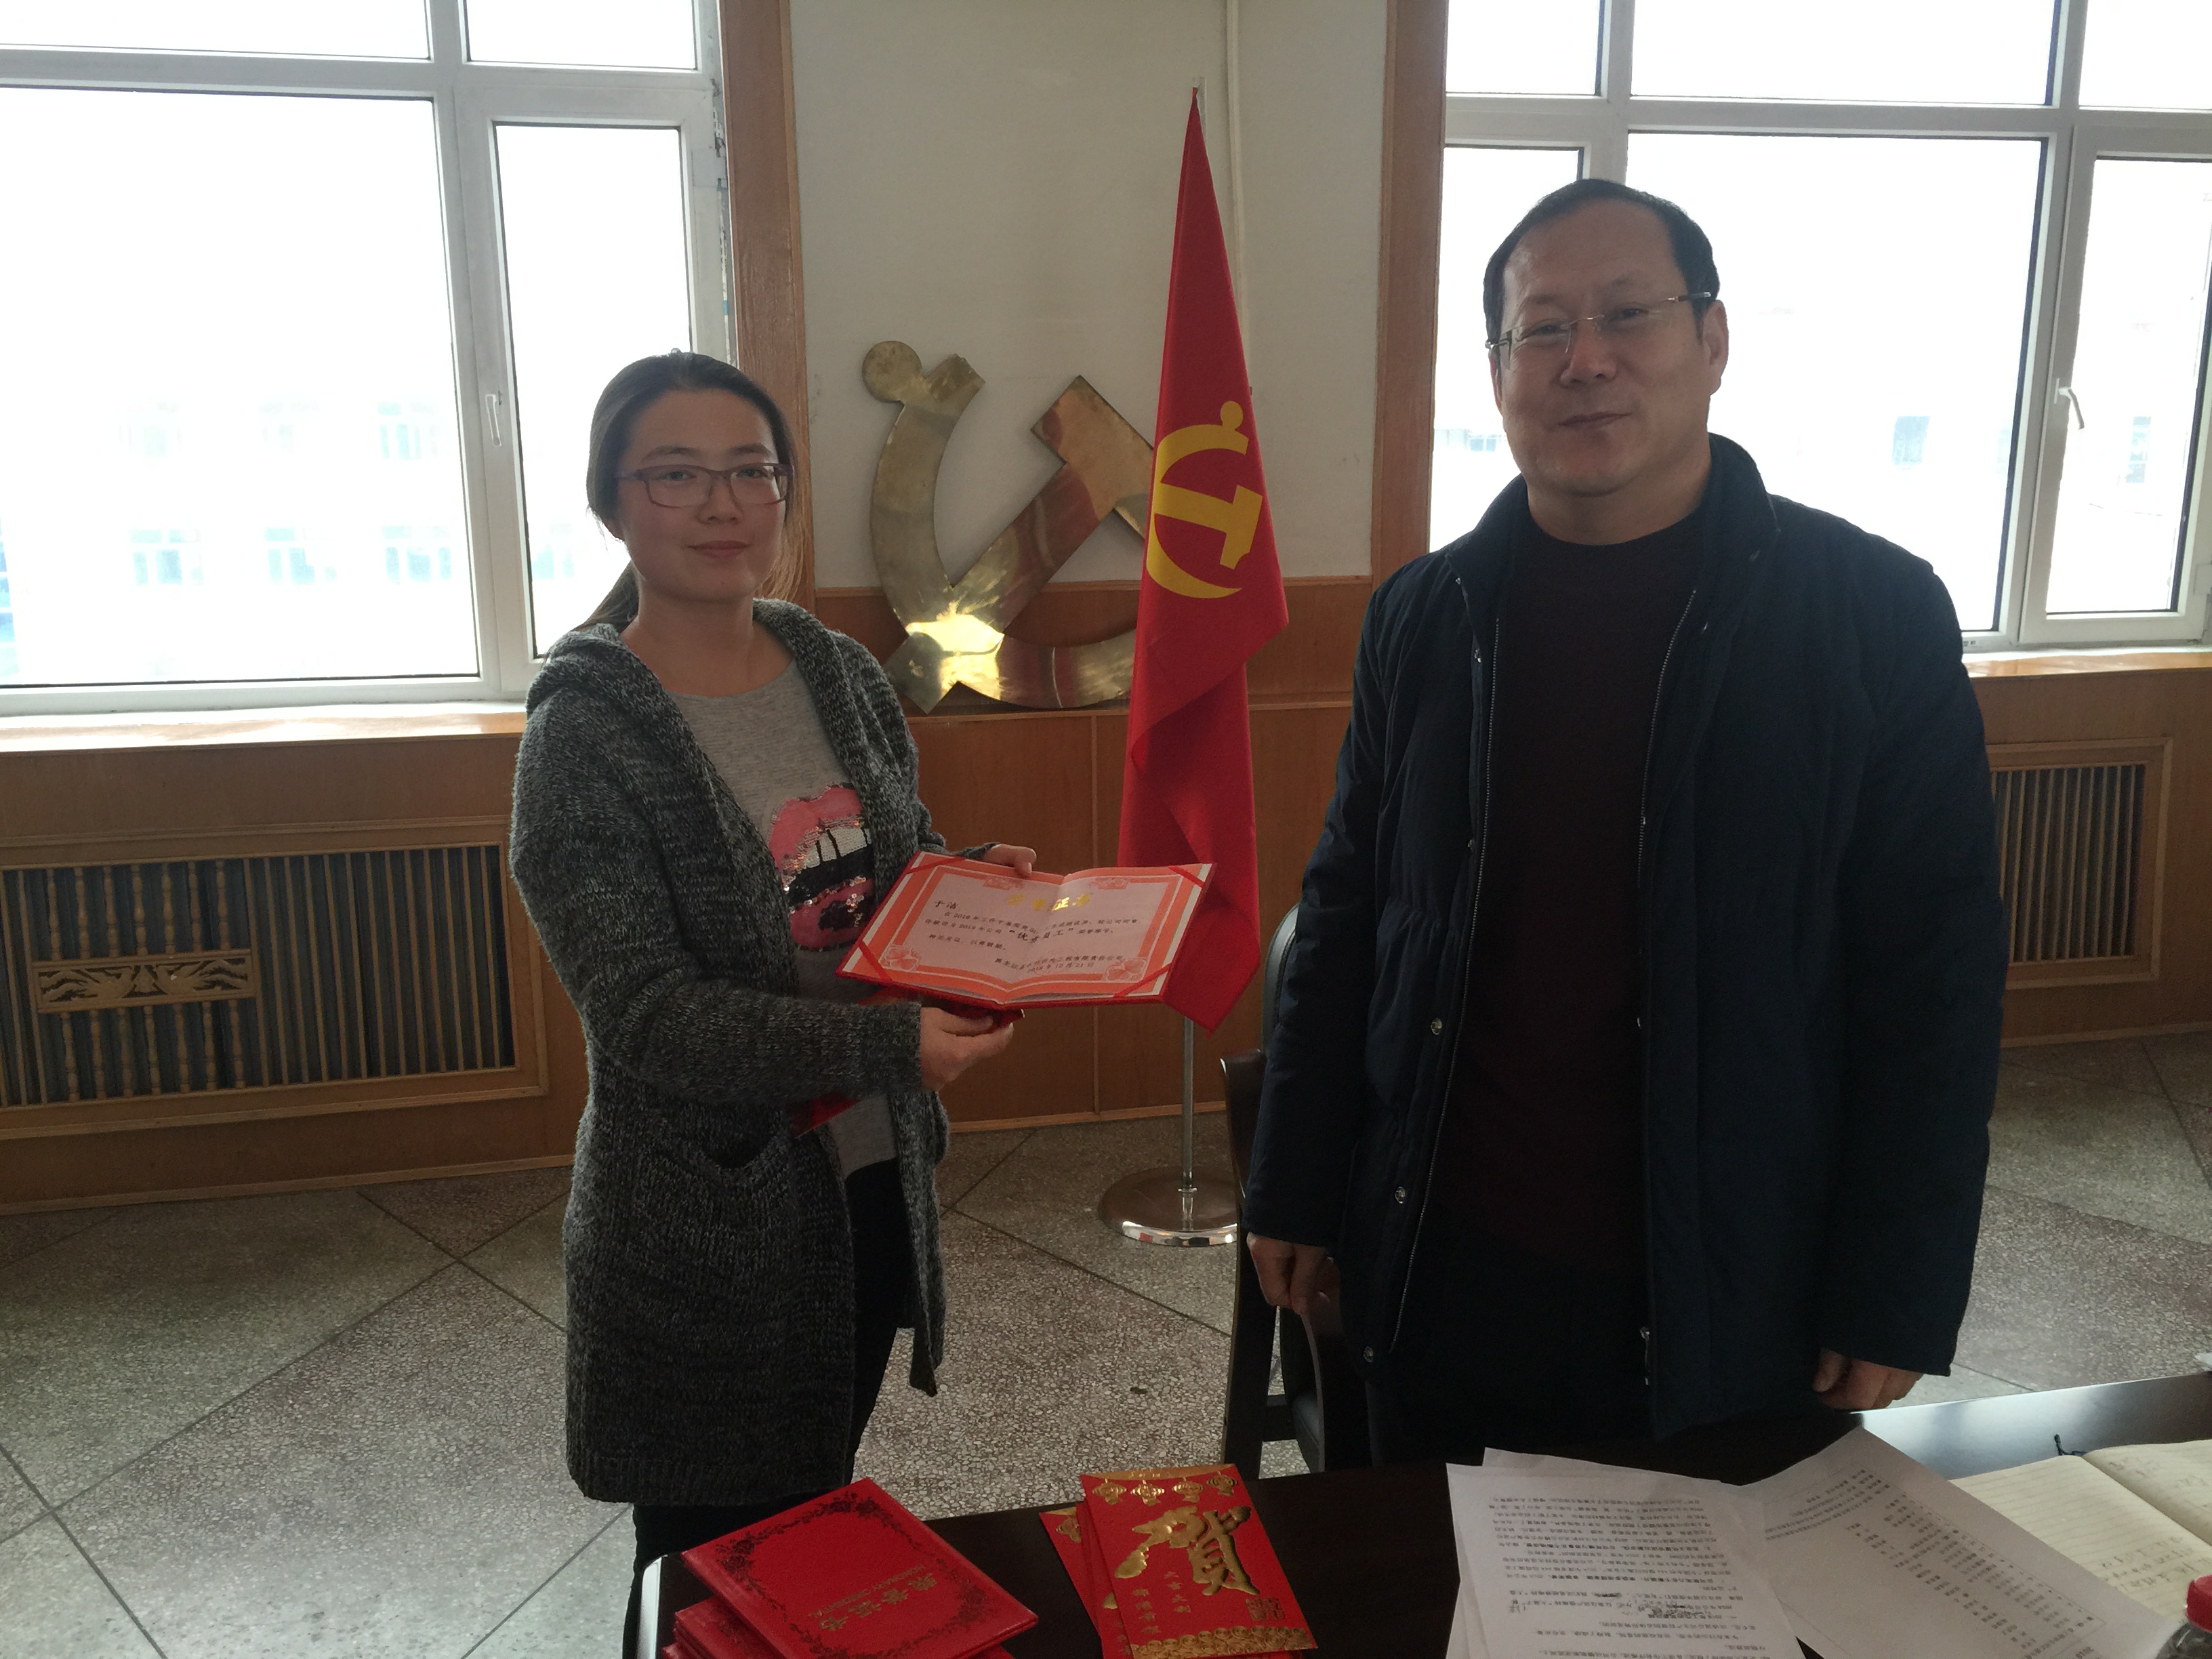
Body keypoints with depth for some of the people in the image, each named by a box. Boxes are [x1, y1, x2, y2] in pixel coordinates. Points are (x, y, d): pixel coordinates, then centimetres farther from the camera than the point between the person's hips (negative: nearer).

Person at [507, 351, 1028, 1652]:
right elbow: (647, 1013, -22)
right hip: (711, 1217, -5)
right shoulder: (587, 731, -17)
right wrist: (890, 1046, -31)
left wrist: (977, 876, -9)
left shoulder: (841, 674, 0)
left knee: (819, 1518, 25)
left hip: (872, 1175, 5)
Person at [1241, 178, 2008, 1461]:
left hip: (1733, 1297, -2)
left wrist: (1897, 1299, -7)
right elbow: (1347, 917, 5)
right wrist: (1298, 1190, 6)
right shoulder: (1427, 615, 1)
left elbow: (1937, 972, -6)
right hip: (1444, 1270, 3)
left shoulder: (1876, 612, -7)